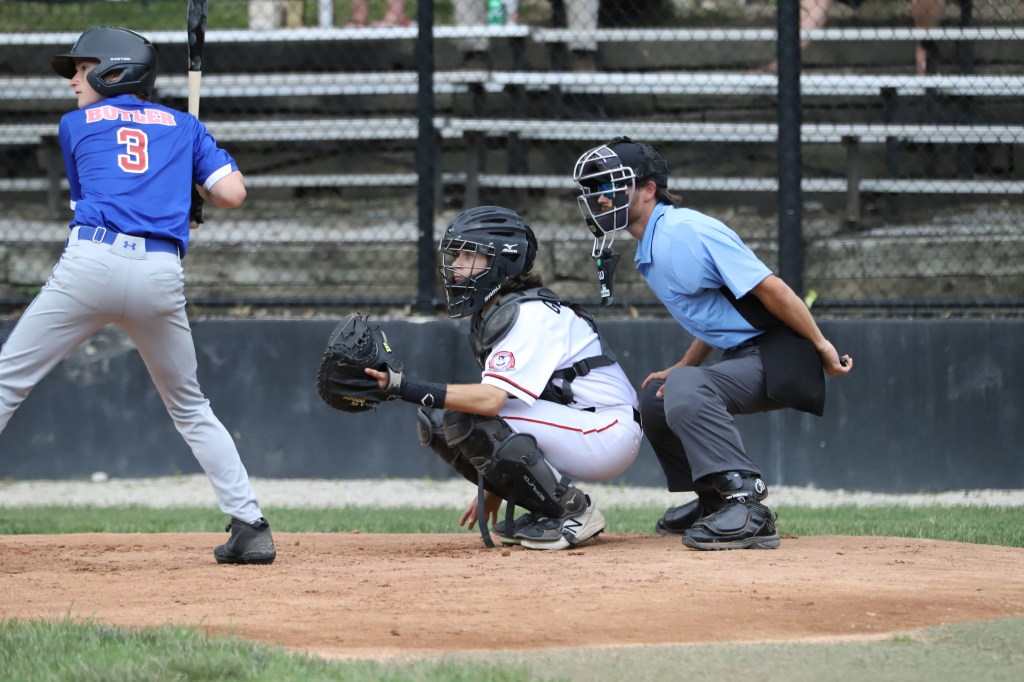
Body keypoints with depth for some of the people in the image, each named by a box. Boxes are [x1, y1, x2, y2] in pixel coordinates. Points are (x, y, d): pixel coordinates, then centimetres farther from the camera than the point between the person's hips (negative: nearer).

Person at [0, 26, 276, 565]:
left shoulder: (76, 125, 18)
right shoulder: (182, 126, 22)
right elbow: (231, 193, 11)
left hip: (90, 261, -3)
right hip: (161, 274, 3)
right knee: (189, 407, 19)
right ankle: (250, 526, 11)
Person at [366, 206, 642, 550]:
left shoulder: (531, 315, -19)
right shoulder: (490, 317, 10)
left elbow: (492, 399, -34)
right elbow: (498, 401, 17)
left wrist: (407, 387, -41)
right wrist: (495, 489, 15)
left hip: (608, 432, -10)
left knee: (467, 419, -26)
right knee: (436, 422, -2)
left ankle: (574, 512, -14)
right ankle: (546, 512, 5)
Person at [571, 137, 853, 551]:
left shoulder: (687, 231, -18)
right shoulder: (648, 253, 14)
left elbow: (769, 288, -19)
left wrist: (821, 346, -18)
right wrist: (682, 368, 15)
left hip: (777, 358, -11)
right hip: (742, 359, 11)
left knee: (684, 391, -32)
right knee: (654, 399, 19)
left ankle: (747, 506, -37)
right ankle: (713, 501, 27)